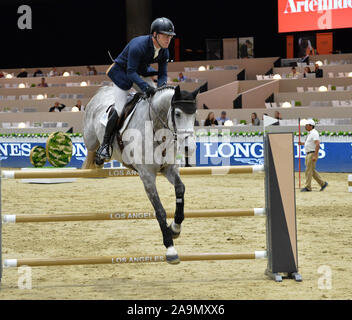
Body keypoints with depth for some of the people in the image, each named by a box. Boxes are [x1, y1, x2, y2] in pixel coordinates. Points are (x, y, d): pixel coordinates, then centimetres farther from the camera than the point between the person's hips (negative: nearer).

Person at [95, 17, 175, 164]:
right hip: (122, 73, -7)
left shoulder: (164, 52, -13)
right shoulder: (138, 45, -35)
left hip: (141, 72, 7)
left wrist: (161, 87, -28)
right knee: (120, 110, -14)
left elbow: (163, 74, -6)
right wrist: (145, 86, -48)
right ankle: (105, 145, 1)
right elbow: (130, 72, -35)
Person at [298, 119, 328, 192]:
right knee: (312, 171, 12)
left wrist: (315, 156, -28)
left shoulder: (314, 133, -15)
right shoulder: (310, 133, 16)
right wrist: (302, 143, 16)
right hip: (308, 154, 10)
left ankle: (308, 187, -6)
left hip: (312, 154, -10)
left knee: (309, 170, -9)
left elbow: (317, 144, -24)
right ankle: (322, 184, 18)